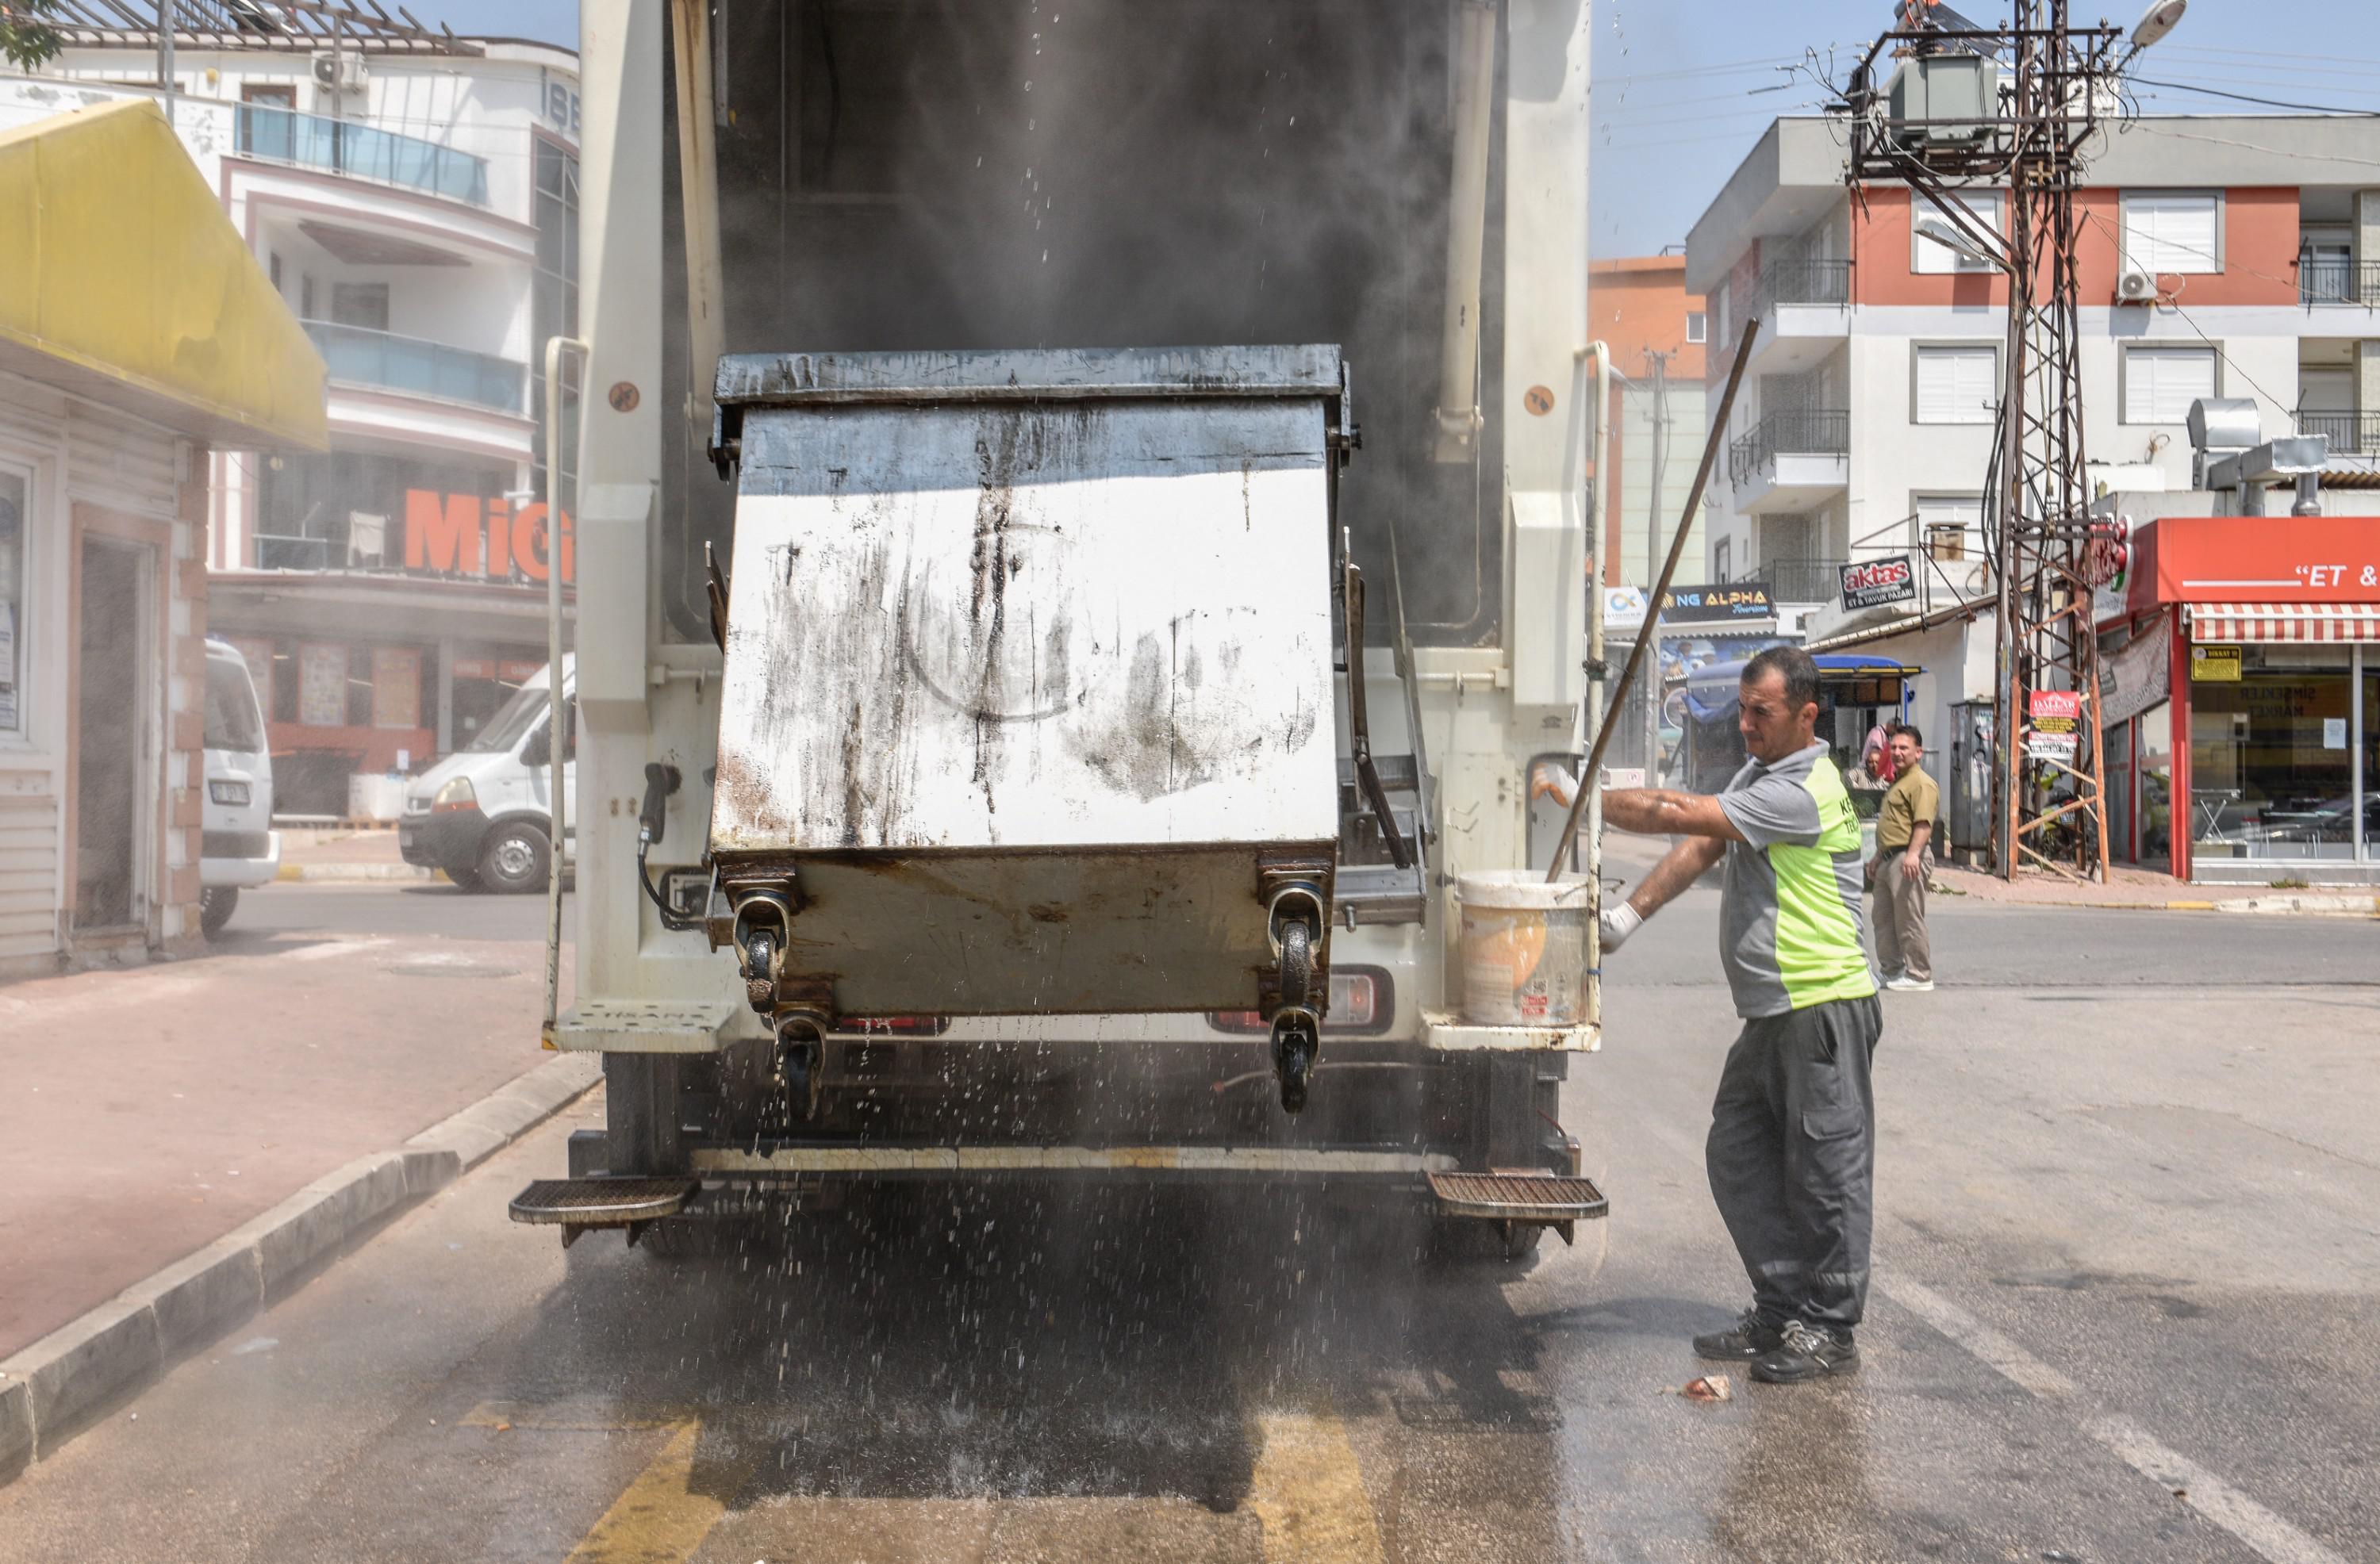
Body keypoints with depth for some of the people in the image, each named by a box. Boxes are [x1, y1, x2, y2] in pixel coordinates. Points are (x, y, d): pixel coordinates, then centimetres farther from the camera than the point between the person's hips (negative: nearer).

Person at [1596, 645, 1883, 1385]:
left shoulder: (1803, 793, -17)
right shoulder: (1758, 774, 16)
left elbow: (1678, 815, -21)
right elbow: (1698, 849, 13)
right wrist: (1629, 914, 1)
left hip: (1826, 1006, -10)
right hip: (1773, 1013, 10)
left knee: (1824, 1170, -1)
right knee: (1737, 1156, 11)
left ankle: (1829, 1332, 8)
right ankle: (1781, 1312, 20)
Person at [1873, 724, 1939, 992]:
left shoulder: (1922, 783, -11)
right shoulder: (1897, 783, 22)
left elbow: (1924, 824, -23)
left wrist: (1913, 853, -34)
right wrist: (1878, 856, 30)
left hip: (1905, 860, -10)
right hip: (1887, 859, 11)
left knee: (1909, 920, -7)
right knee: (1883, 918, 14)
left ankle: (1920, 976, -2)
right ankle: (1892, 970, 23)